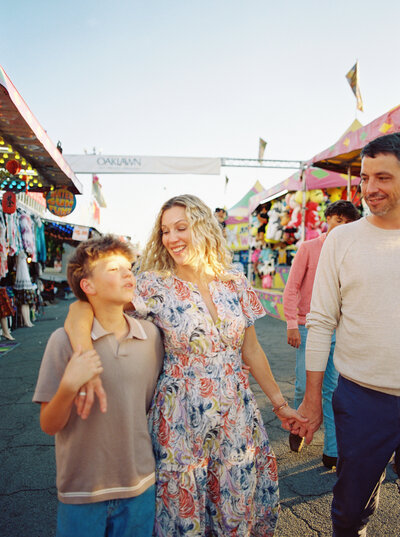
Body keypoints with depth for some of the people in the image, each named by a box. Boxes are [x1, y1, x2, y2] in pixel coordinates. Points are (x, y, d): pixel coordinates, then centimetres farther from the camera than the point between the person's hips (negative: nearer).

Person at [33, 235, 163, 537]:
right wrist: (69, 386, -27)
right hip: (81, 490, -2)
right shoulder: (65, 340, -15)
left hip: (141, 484, 3)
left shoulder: (151, 335, -5)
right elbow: (49, 425, -11)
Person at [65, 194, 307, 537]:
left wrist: (280, 403, 10)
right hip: (182, 417, -2)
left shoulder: (236, 284, -1)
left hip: (237, 415, 3)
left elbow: (251, 350, 7)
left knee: (240, 505, 17)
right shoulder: (155, 286, -11)